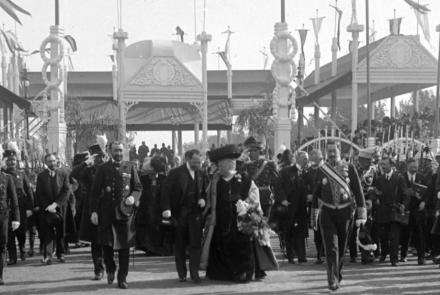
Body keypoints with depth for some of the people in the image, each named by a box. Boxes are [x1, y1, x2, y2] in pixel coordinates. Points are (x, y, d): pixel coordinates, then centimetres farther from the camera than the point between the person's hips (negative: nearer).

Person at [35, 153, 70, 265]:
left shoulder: (63, 174, 2)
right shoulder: (41, 176, 3)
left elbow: (66, 191, -3)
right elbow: (39, 194, 0)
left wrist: (55, 204, -12)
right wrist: (48, 207, -11)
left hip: (60, 206, 1)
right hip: (46, 208, -1)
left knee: (61, 232, 6)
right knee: (47, 232, -7)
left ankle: (61, 254, 17)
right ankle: (47, 256, -12)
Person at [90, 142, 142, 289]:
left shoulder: (130, 167, 8)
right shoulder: (103, 169, 4)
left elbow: (138, 187, 11)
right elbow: (95, 191, 2)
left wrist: (133, 197, -10)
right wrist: (94, 211, -6)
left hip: (125, 212, 1)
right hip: (107, 213, 0)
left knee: (124, 245, 1)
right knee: (106, 243, 3)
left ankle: (122, 278, 11)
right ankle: (110, 270, 29)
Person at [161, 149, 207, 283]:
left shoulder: (201, 174, 8)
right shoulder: (176, 173, -6)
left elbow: (204, 191, 19)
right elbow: (166, 190, -10)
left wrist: (203, 199, -2)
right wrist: (166, 209, -19)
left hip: (195, 213, 3)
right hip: (179, 213, -3)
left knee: (195, 243, -4)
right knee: (180, 244, 6)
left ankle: (194, 273, 0)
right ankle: (182, 273, 17)